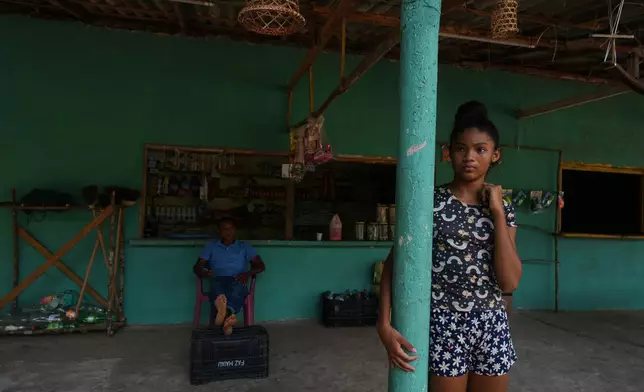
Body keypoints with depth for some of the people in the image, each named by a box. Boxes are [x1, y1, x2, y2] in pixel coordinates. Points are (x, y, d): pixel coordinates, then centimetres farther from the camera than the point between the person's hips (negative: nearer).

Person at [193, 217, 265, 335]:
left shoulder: (244, 246, 22)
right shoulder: (210, 246, 24)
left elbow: (260, 265, 13)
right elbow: (197, 266, 13)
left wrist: (248, 274, -9)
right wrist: (203, 272, -13)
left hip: (237, 281, 0)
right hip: (218, 280, 0)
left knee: (238, 286, -39)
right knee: (216, 286, -39)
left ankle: (224, 312, -69)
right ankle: (227, 316, -70)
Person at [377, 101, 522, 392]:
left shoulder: (503, 210, 3)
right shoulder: (429, 202, -8)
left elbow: (509, 282, -7)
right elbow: (393, 263, -7)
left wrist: (497, 212, -9)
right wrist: (384, 325, -19)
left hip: (493, 329, 4)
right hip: (443, 327, -4)